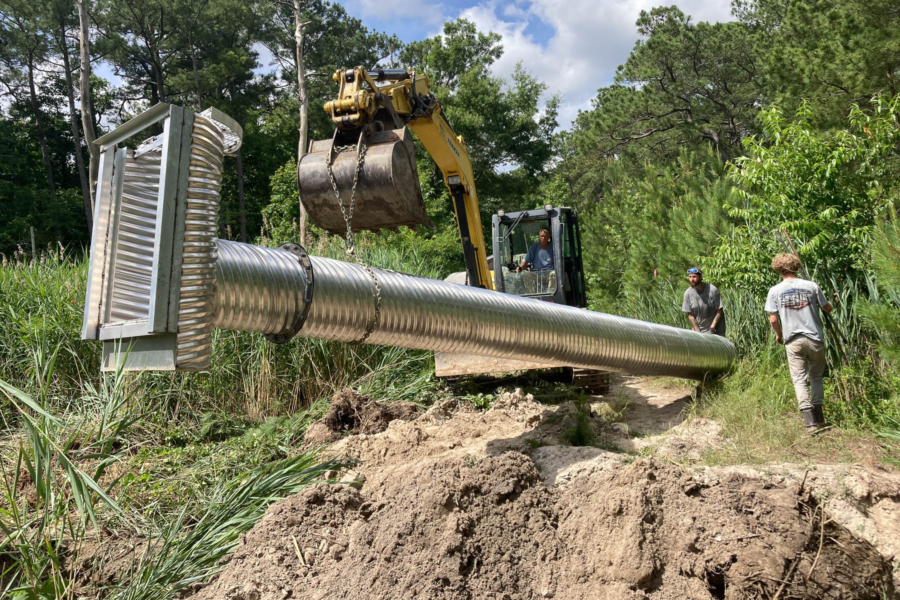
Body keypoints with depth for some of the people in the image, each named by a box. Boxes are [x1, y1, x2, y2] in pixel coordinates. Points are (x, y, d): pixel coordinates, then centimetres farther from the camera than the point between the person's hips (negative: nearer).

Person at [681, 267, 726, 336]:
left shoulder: (712, 290, -14)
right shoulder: (688, 293, -6)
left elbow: (719, 311, -9)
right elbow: (690, 315, -2)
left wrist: (712, 328, -14)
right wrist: (697, 332, -7)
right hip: (698, 329, 3)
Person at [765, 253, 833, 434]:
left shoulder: (775, 291, -4)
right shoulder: (812, 286, -3)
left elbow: (773, 319, -3)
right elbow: (828, 309, 8)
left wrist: (779, 335, 15)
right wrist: (829, 301, 31)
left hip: (793, 340, -1)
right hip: (815, 338, 1)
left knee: (799, 379, 2)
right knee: (816, 376, 17)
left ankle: (810, 421, -6)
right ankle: (819, 417, 19)